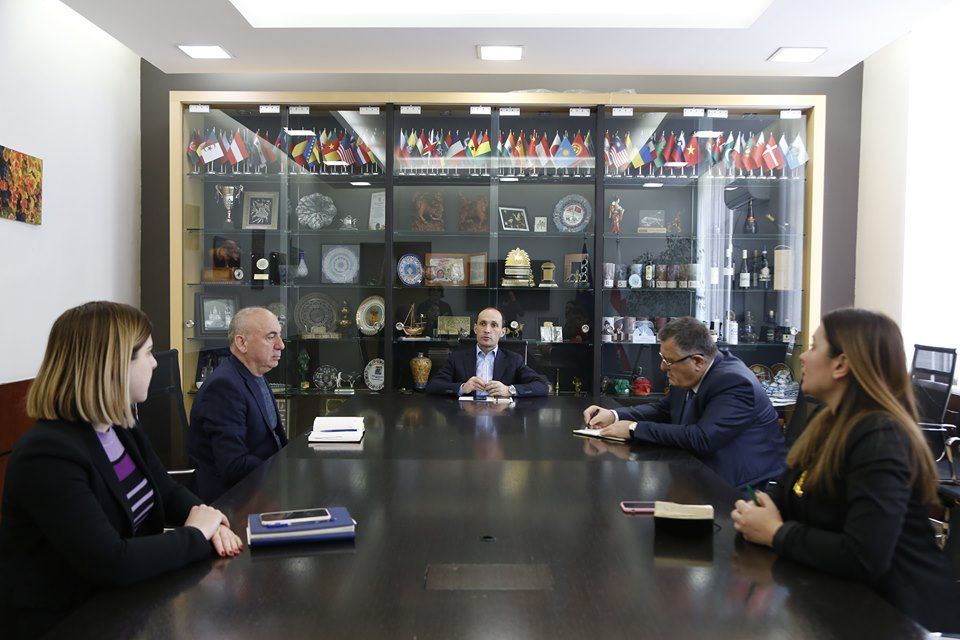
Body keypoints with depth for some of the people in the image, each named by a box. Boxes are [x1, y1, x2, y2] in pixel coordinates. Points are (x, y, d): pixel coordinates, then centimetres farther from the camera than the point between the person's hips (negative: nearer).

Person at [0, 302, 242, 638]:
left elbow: (168, 493, 9)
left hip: (121, 600, 7)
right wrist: (195, 535, -17)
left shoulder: (121, 426, 3)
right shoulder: (48, 454, -25)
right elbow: (111, 563, -30)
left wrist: (208, 523, -12)